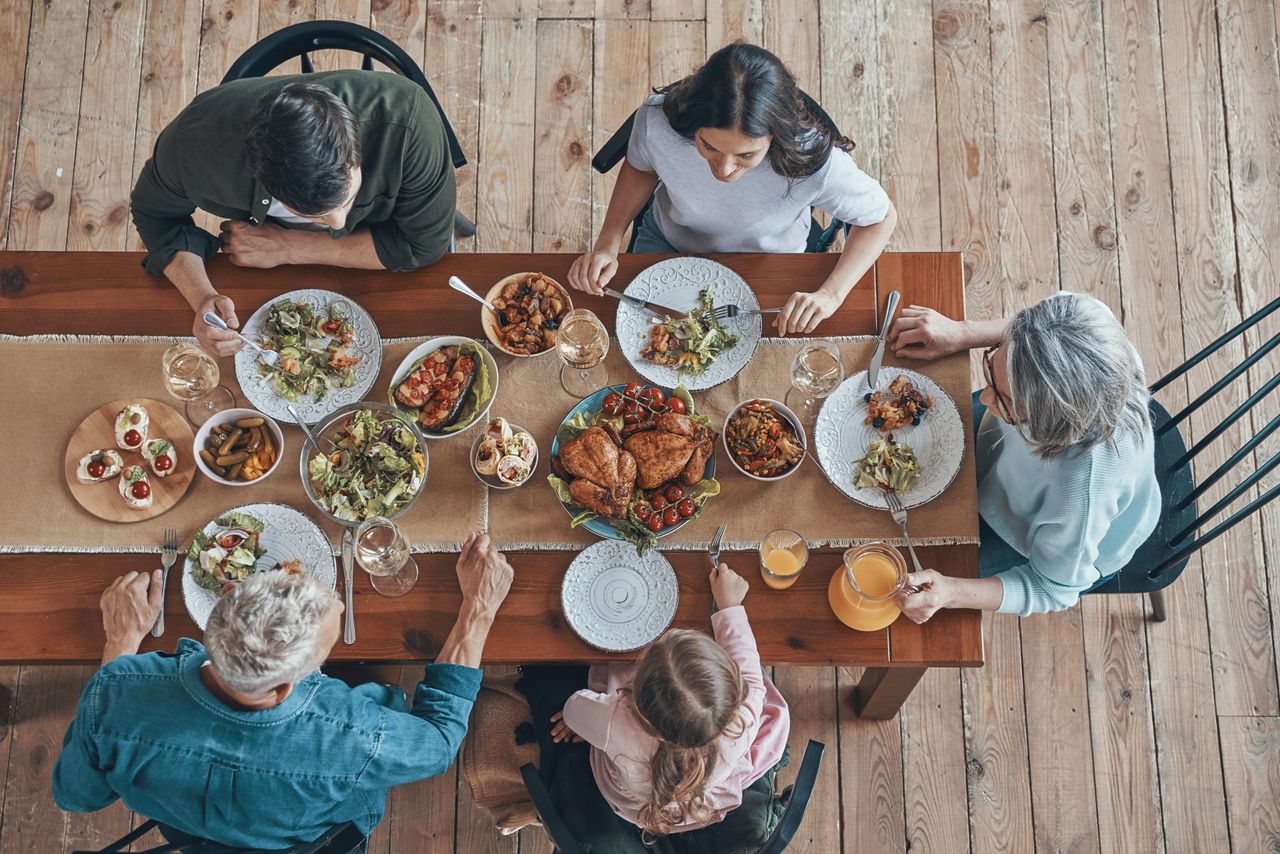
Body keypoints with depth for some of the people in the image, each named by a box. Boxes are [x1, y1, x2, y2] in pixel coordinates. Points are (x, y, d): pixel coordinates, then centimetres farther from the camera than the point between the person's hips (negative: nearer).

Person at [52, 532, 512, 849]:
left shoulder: (115, 693, -41)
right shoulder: (354, 744, -47)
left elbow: (75, 793, -16)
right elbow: (439, 736, -22)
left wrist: (122, 638, -12)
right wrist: (480, 606, -19)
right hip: (309, 838, -2)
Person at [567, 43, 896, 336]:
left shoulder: (816, 161, -40)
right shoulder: (658, 120, -35)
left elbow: (881, 217, -18)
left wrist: (830, 294, -32)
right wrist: (607, 244, -20)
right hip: (666, 243, 2)